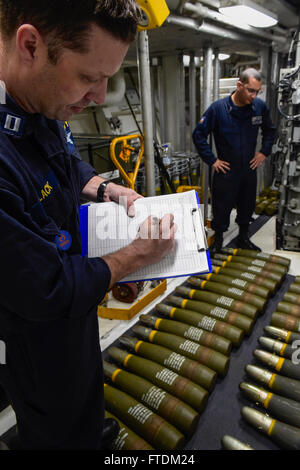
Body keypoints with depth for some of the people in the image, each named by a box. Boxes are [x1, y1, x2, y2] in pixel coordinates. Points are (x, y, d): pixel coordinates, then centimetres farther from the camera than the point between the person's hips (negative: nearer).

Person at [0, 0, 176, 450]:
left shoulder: (47, 111, -9)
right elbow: (50, 292, -32)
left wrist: (106, 188, -5)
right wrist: (138, 256, -21)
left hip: (76, 302, 9)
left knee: (88, 391, 36)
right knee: (60, 432, 24)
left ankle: (95, 435, 66)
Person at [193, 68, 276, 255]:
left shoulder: (260, 106, -4)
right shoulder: (218, 108, -15)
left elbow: (270, 130, 14)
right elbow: (199, 135, -9)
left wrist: (264, 152, 5)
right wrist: (212, 160, -11)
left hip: (250, 169, 4)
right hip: (225, 170, -4)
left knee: (247, 206, 17)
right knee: (222, 208, 6)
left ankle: (244, 238, 37)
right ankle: (218, 240, 26)